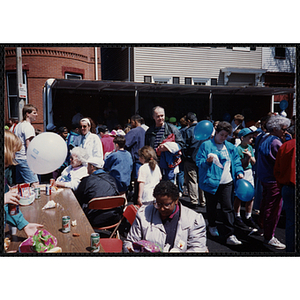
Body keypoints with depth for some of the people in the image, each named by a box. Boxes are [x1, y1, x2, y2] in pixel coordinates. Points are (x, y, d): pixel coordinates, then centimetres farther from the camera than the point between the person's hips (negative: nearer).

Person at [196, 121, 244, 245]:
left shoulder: (231, 147, 11)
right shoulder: (206, 145, -4)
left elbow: (236, 161, 18)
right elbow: (198, 162, -7)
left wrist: (239, 171, 2)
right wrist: (207, 161, -26)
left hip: (227, 183, 3)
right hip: (211, 182, -2)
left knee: (228, 208, -2)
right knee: (211, 206, 15)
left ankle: (230, 235, 2)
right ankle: (212, 226, 41)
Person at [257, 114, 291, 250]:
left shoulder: (264, 139, 9)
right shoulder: (275, 142, -20)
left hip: (264, 178, 10)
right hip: (274, 181, -10)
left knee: (266, 204, 24)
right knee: (274, 209, -1)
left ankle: (262, 226, 40)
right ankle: (269, 238, 7)